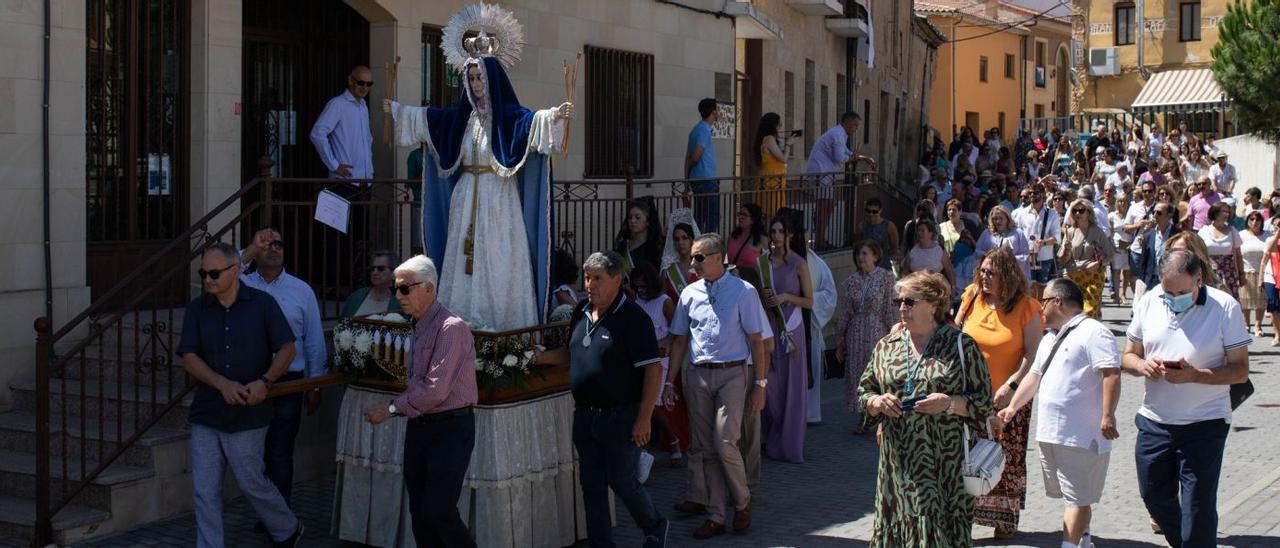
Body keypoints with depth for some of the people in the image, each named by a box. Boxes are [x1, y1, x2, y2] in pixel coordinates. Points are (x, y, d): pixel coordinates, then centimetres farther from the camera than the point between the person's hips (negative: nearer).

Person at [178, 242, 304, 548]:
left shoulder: (262, 304, -2)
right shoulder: (197, 309, 4)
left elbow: (288, 348, -1)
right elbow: (189, 359, -2)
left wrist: (265, 382, -18)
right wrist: (223, 384, -19)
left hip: (248, 415, -3)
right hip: (206, 414, 3)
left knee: (251, 482, 7)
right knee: (205, 491, 2)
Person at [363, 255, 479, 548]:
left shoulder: (451, 328, -16)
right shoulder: (418, 328, 11)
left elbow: (435, 390, -21)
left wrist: (392, 409, -13)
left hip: (450, 428, -8)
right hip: (418, 426, 8)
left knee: (438, 512, -11)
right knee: (419, 512, 10)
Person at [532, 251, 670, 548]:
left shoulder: (633, 317, -15)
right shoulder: (581, 312, 7)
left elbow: (653, 370, -17)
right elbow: (571, 352, 22)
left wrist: (643, 419, -20)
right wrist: (541, 357, 4)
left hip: (620, 416, -7)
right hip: (584, 415, 7)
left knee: (621, 481, 3)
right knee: (592, 484, 11)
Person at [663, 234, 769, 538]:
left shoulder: (743, 292, -4)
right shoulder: (690, 294, 8)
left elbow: (755, 340, -3)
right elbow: (680, 341, 14)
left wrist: (760, 384, -6)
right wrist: (669, 381, 11)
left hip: (731, 374, -4)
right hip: (698, 376, 4)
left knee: (725, 443, -12)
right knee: (705, 448, 7)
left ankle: (742, 502, 14)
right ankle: (715, 516, 16)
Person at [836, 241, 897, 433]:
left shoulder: (886, 277, -4)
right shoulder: (852, 280, 6)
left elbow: (889, 309, -4)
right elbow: (845, 312, 8)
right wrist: (840, 341, 9)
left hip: (877, 332, -4)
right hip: (855, 334, 4)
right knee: (856, 374, 6)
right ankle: (861, 420, 16)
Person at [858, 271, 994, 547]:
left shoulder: (962, 345, 0)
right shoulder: (886, 346, 12)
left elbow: (983, 401, 0)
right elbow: (863, 393, 17)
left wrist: (950, 403, -17)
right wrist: (876, 402, -5)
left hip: (944, 462, -3)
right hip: (898, 461, 3)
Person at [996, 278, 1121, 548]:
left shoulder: (1093, 332, -11)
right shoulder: (1050, 339, 20)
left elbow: (1111, 374, -20)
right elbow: (1034, 376, 29)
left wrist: (1107, 416, -27)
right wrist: (1012, 407, 27)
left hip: (1082, 436, -9)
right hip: (1050, 433, 9)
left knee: (1078, 497, -5)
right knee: (1069, 494, 18)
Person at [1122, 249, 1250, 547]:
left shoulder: (1224, 307, -11)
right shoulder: (1149, 302, 1)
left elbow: (1240, 370, -11)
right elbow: (1128, 356, 9)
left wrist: (1194, 375, -26)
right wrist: (1142, 364, -15)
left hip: (1205, 425, -4)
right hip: (1154, 421, 5)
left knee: (1198, 507, 0)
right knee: (1154, 495, 17)